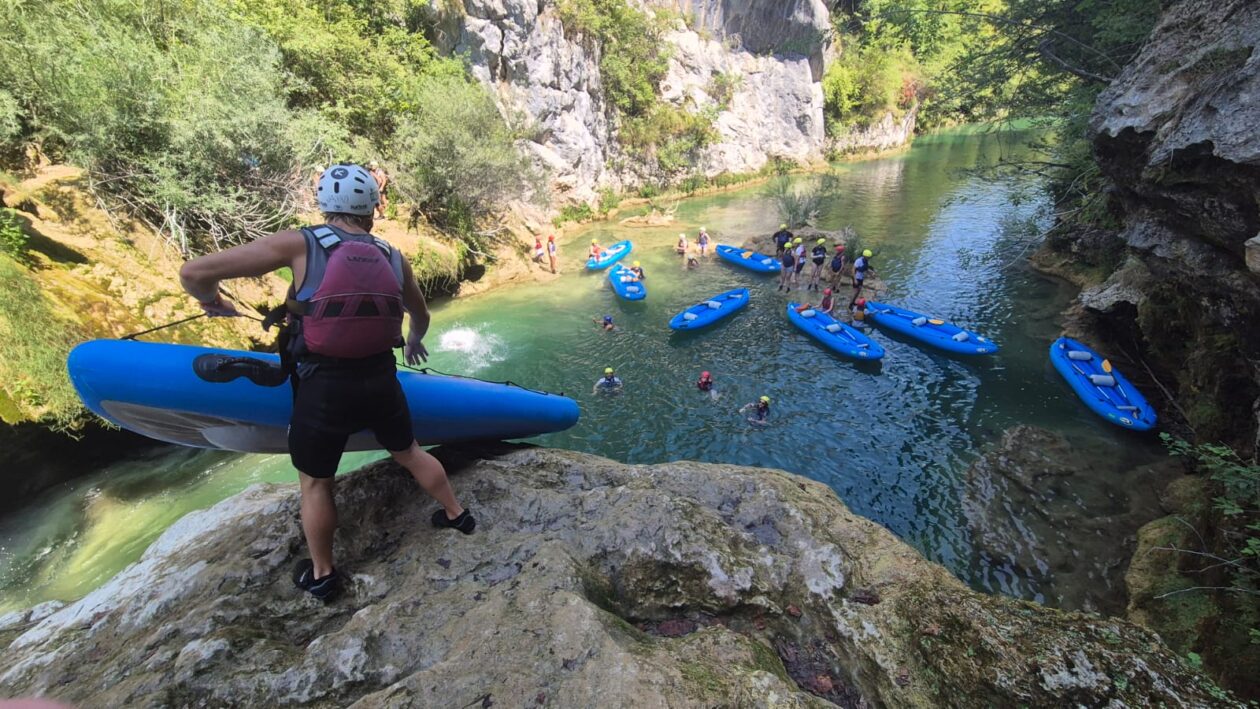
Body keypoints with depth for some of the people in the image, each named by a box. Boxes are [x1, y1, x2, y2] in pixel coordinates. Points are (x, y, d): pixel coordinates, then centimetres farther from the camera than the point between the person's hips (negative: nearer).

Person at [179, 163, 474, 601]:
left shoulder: (298, 244, -9)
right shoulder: (393, 257, 2)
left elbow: (193, 273, -9)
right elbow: (421, 316, 19)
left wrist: (212, 302, 14)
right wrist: (415, 342, 41)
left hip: (323, 388, -2)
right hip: (381, 381, 3)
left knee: (315, 483, 19)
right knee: (409, 453, 26)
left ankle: (321, 576, 37)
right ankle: (456, 515, 44)